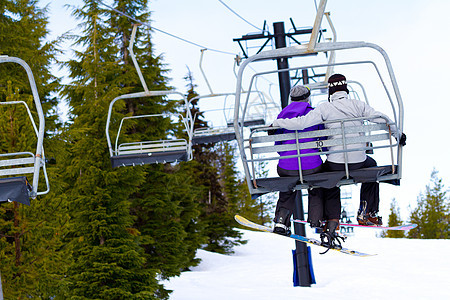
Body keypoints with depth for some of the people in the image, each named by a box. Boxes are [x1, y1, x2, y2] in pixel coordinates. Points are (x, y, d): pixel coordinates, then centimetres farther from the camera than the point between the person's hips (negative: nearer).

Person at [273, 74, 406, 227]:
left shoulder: (324, 108, -4)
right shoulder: (358, 105, 2)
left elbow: (301, 123, -14)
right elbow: (382, 119, -1)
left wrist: (277, 123, -2)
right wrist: (398, 134, 15)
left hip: (335, 164, -1)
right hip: (358, 162, 2)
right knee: (371, 165, 36)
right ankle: (369, 213, 29)